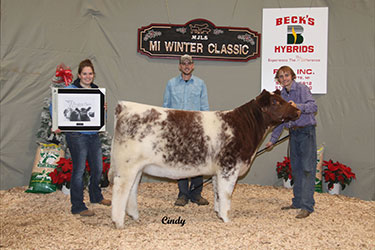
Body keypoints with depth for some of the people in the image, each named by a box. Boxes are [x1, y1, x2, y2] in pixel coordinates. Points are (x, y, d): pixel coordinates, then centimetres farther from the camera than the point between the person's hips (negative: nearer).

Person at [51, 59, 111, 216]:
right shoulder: (70, 90, -6)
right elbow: (54, 106, -6)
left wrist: (104, 110, -5)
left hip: (93, 135, 6)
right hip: (77, 136, -6)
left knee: (97, 168, 15)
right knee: (79, 170, -3)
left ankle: (96, 196, 37)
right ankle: (77, 206, 7)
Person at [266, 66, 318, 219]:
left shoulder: (301, 89, -7)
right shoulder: (281, 95, 13)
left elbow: (313, 106, -20)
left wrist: (298, 106, -37)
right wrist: (273, 139, 17)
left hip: (306, 132, -7)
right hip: (293, 133, 7)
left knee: (307, 168, -9)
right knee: (295, 168, 12)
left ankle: (307, 206, -9)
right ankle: (297, 202, 21)